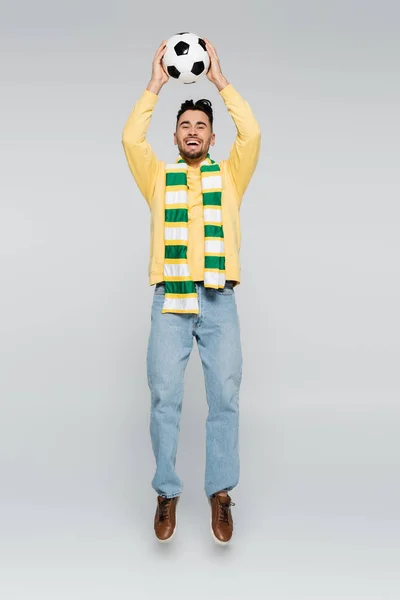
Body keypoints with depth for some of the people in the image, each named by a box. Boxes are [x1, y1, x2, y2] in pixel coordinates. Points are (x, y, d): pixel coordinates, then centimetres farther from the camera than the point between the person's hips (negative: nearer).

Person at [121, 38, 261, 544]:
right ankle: (166, 493, 12)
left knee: (224, 397, -1)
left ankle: (220, 494, 11)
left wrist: (221, 82, 5)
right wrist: (155, 85, 6)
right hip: (169, 300, 0)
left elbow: (252, 134, 0)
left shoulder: (228, 176, 14)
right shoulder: (158, 177, 14)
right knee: (165, 397, -3)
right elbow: (131, 138, 1)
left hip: (218, 301, 0)